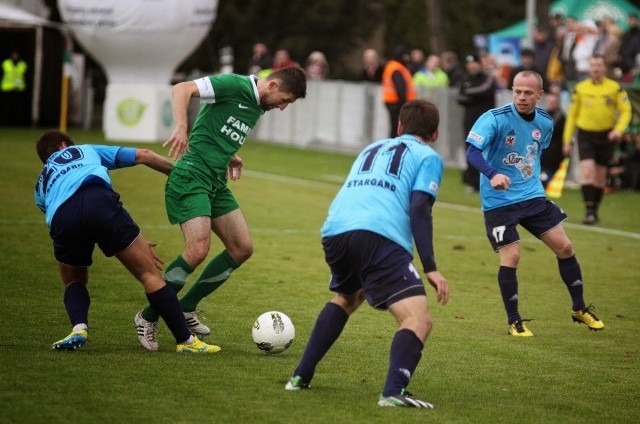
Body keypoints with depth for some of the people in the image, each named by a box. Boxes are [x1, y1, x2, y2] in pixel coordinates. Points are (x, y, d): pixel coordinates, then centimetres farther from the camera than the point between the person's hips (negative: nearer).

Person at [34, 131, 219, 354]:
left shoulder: (42, 185, 40)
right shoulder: (86, 150, 38)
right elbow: (143, 155, 30)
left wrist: (134, 243, 39)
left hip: (60, 219, 2)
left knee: (74, 282, 28)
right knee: (149, 273, 7)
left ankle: (79, 328, -1)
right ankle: (186, 341, 3)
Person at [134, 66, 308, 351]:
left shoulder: (259, 107, 15)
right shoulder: (234, 85, -12)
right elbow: (182, 89, -19)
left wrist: (229, 155, 15)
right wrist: (181, 128, -33)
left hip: (217, 183, 10)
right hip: (192, 176, -10)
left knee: (242, 249, 6)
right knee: (198, 249, -21)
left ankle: (185, 309, 17)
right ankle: (148, 318, -5)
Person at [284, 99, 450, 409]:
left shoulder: (372, 149, 35)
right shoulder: (427, 157, 16)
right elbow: (419, 209, 0)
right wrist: (430, 268, -3)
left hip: (334, 231, 6)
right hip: (379, 236, -6)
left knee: (345, 299, 34)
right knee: (418, 319, -8)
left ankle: (301, 376, 28)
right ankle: (394, 391, -33)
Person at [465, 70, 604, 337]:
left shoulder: (545, 122, 0)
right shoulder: (495, 119, -19)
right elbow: (472, 152, -29)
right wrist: (493, 175, -44)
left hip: (532, 195, 6)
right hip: (499, 200, -6)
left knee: (564, 247, 6)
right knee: (511, 257, -12)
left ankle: (579, 308, 24)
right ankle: (513, 321, 6)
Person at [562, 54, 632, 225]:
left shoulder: (615, 88, -1)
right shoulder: (580, 89, 2)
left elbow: (626, 111, 0)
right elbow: (572, 115, 8)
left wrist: (619, 129, -18)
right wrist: (567, 140, 7)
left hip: (606, 136, 1)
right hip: (585, 135, -1)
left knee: (600, 177, 8)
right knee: (587, 172, -16)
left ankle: (595, 211, 22)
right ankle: (588, 211, -17)